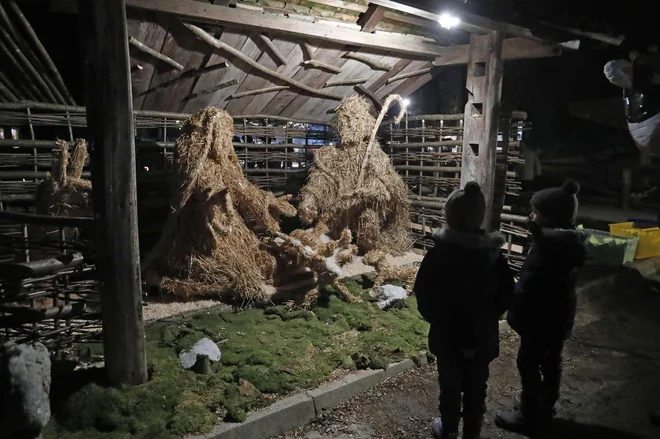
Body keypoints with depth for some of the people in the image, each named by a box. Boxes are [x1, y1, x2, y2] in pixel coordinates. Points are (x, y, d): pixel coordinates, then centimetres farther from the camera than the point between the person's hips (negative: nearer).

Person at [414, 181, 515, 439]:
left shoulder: (438, 254, -18)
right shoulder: (494, 254, -9)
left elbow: (423, 295, -13)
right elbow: (506, 296, -2)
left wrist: (437, 319, 4)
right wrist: (487, 319, 12)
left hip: (448, 335, -2)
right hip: (483, 337, 2)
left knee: (450, 386, 17)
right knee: (476, 388, 18)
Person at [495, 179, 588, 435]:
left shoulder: (547, 245, -27)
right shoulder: (570, 240, 2)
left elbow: (529, 286, -24)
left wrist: (515, 315, -15)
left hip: (543, 318, -9)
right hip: (560, 315, 9)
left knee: (528, 364, 6)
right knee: (551, 363, 21)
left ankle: (529, 418, 20)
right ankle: (545, 408, 39)